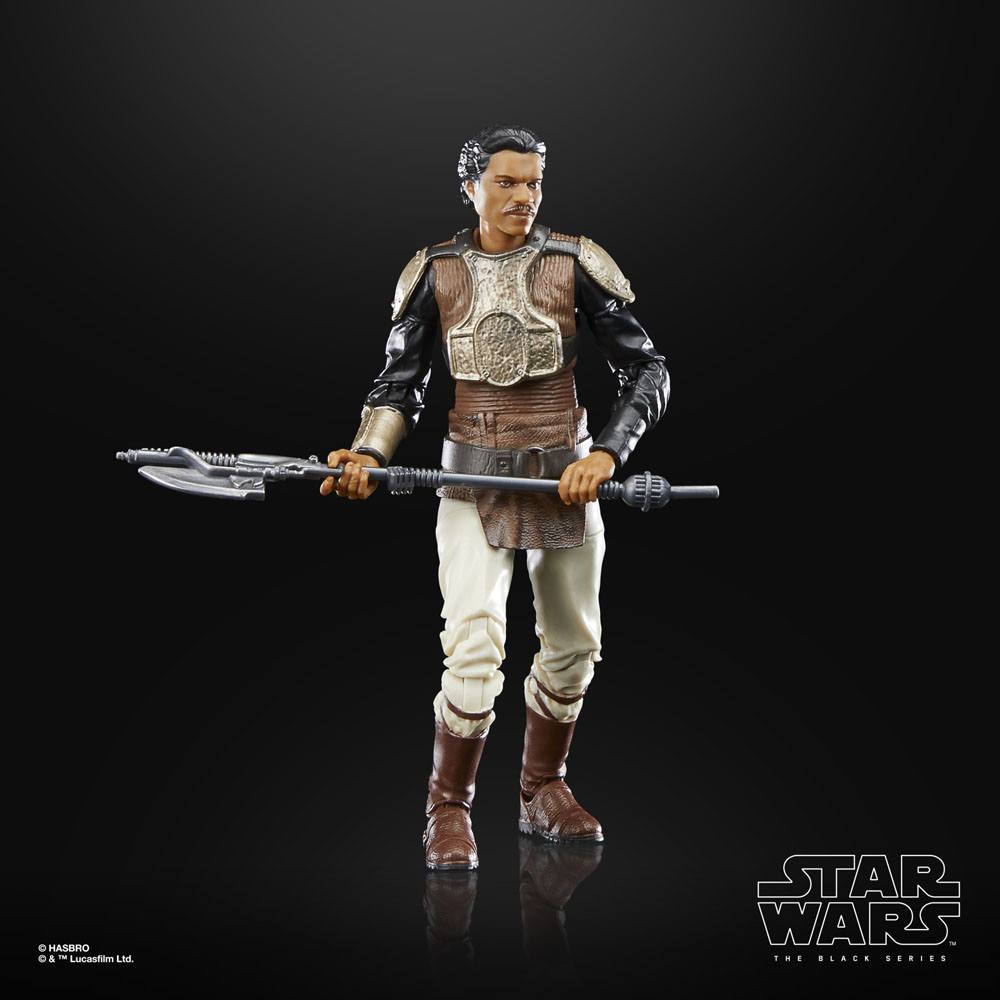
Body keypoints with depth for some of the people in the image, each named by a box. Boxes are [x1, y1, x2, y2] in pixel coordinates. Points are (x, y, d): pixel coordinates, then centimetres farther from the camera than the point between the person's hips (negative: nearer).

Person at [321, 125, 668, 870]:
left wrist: (607, 453, -16)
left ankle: (544, 793, 31)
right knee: (475, 644, -14)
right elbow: (401, 385, 5)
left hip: (565, 475, 2)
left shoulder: (573, 265, -4)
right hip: (474, 477, -1)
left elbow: (648, 370, -3)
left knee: (573, 644, 11)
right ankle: (449, 809, 3)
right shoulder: (437, 273, -1)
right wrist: (368, 454, -12)